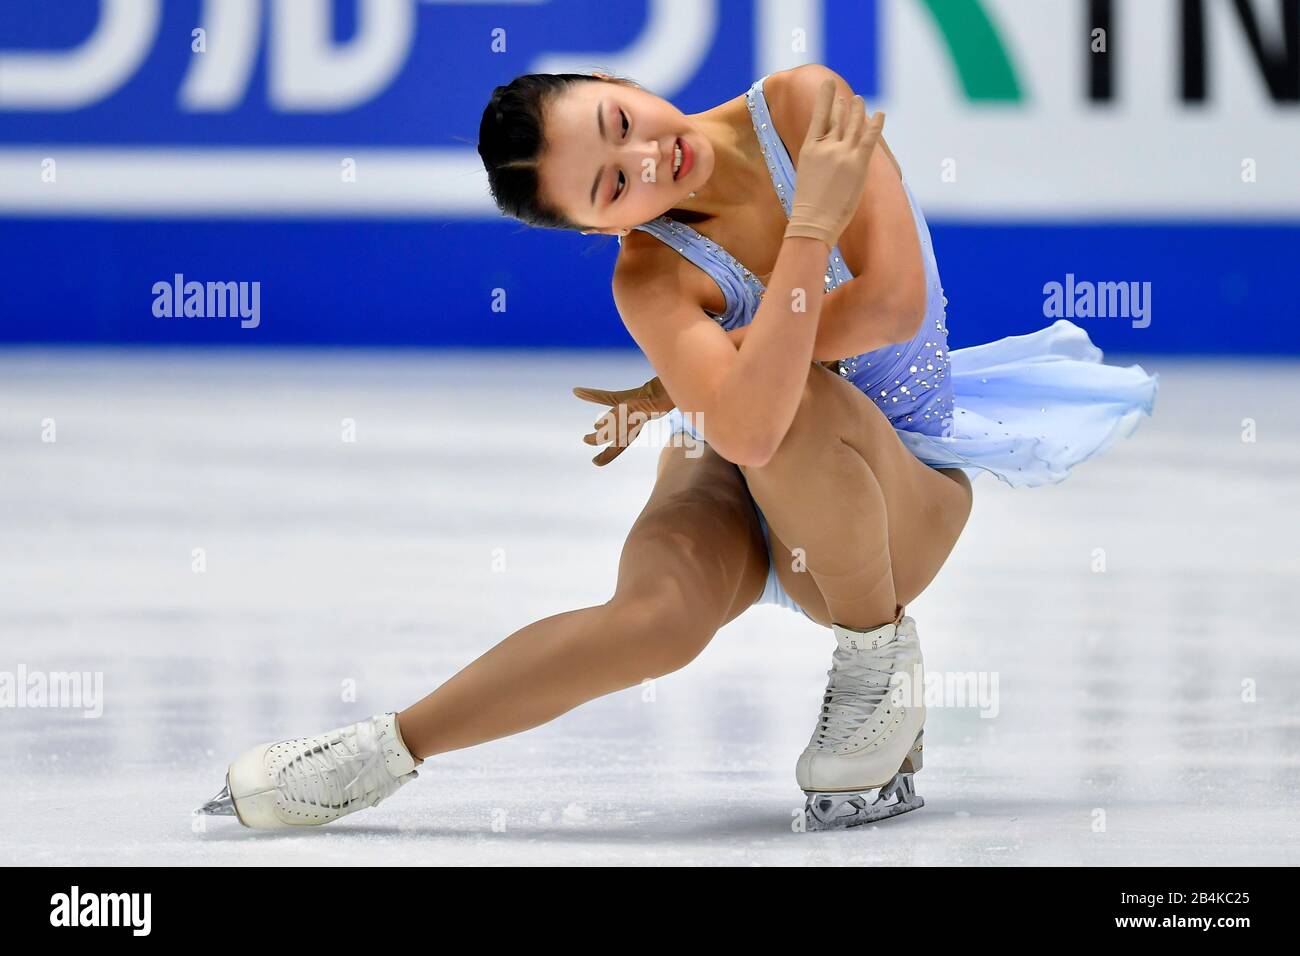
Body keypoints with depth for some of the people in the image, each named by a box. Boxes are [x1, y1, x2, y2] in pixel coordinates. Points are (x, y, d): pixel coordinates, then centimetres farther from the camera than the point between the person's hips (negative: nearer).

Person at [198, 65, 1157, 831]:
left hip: (901, 494, 1)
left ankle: (879, 659, -11)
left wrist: (680, 387, -18)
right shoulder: (654, 281, -20)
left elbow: (892, 305, -26)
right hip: (740, 488, -1)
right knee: (658, 616, -34)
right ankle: (386, 750, -19)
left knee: (796, 401, -35)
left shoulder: (805, 105, -18)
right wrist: (814, 219, -40)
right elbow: (745, 426, -39)